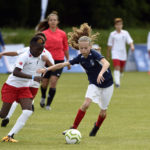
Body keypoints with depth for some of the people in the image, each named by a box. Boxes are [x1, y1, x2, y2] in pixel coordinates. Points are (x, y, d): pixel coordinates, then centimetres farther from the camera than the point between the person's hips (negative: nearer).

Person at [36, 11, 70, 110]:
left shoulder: (62, 34, 3)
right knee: (44, 82, 7)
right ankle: (43, 97, 40)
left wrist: (68, 61, 17)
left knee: (53, 81, -13)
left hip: (59, 60, -1)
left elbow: (65, 48, 12)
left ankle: (48, 104, -5)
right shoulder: (44, 34, 1)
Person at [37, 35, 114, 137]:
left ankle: (96, 127, 36)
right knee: (86, 104, -20)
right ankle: (74, 128, -12)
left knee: (103, 111, 5)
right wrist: (47, 69, -13)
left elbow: (106, 63, -43)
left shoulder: (94, 54, -25)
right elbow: (63, 64, -7)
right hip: (94, 84, 3)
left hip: (107, 84, -3)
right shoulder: (80, 58, -10)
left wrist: (101, 73, -62)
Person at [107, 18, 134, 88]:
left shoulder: (125, 33, 2)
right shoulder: (112, 34, 0)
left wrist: (132, 46, -27)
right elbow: (109, 45, 9)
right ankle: (117, 82, -22)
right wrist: (108, 53, 16)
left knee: (121, 69, 12)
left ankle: (118, 79, 36)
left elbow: (130, 41, -6)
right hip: (115, 54, -3)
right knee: (117, 68, -18)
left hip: (123, 54, 3)